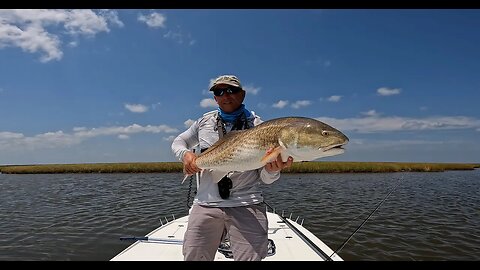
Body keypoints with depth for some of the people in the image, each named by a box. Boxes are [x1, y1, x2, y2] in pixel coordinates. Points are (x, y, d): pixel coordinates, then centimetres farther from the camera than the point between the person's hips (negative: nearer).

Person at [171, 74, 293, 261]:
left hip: (247, 206, -2)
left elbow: (266, 179, -2)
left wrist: (273, 170, -27)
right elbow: (178, 142, 22)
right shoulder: (205, 121, 8)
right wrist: (185, 154, -2)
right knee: (192, 257, 7)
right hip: (206, 204, 3)